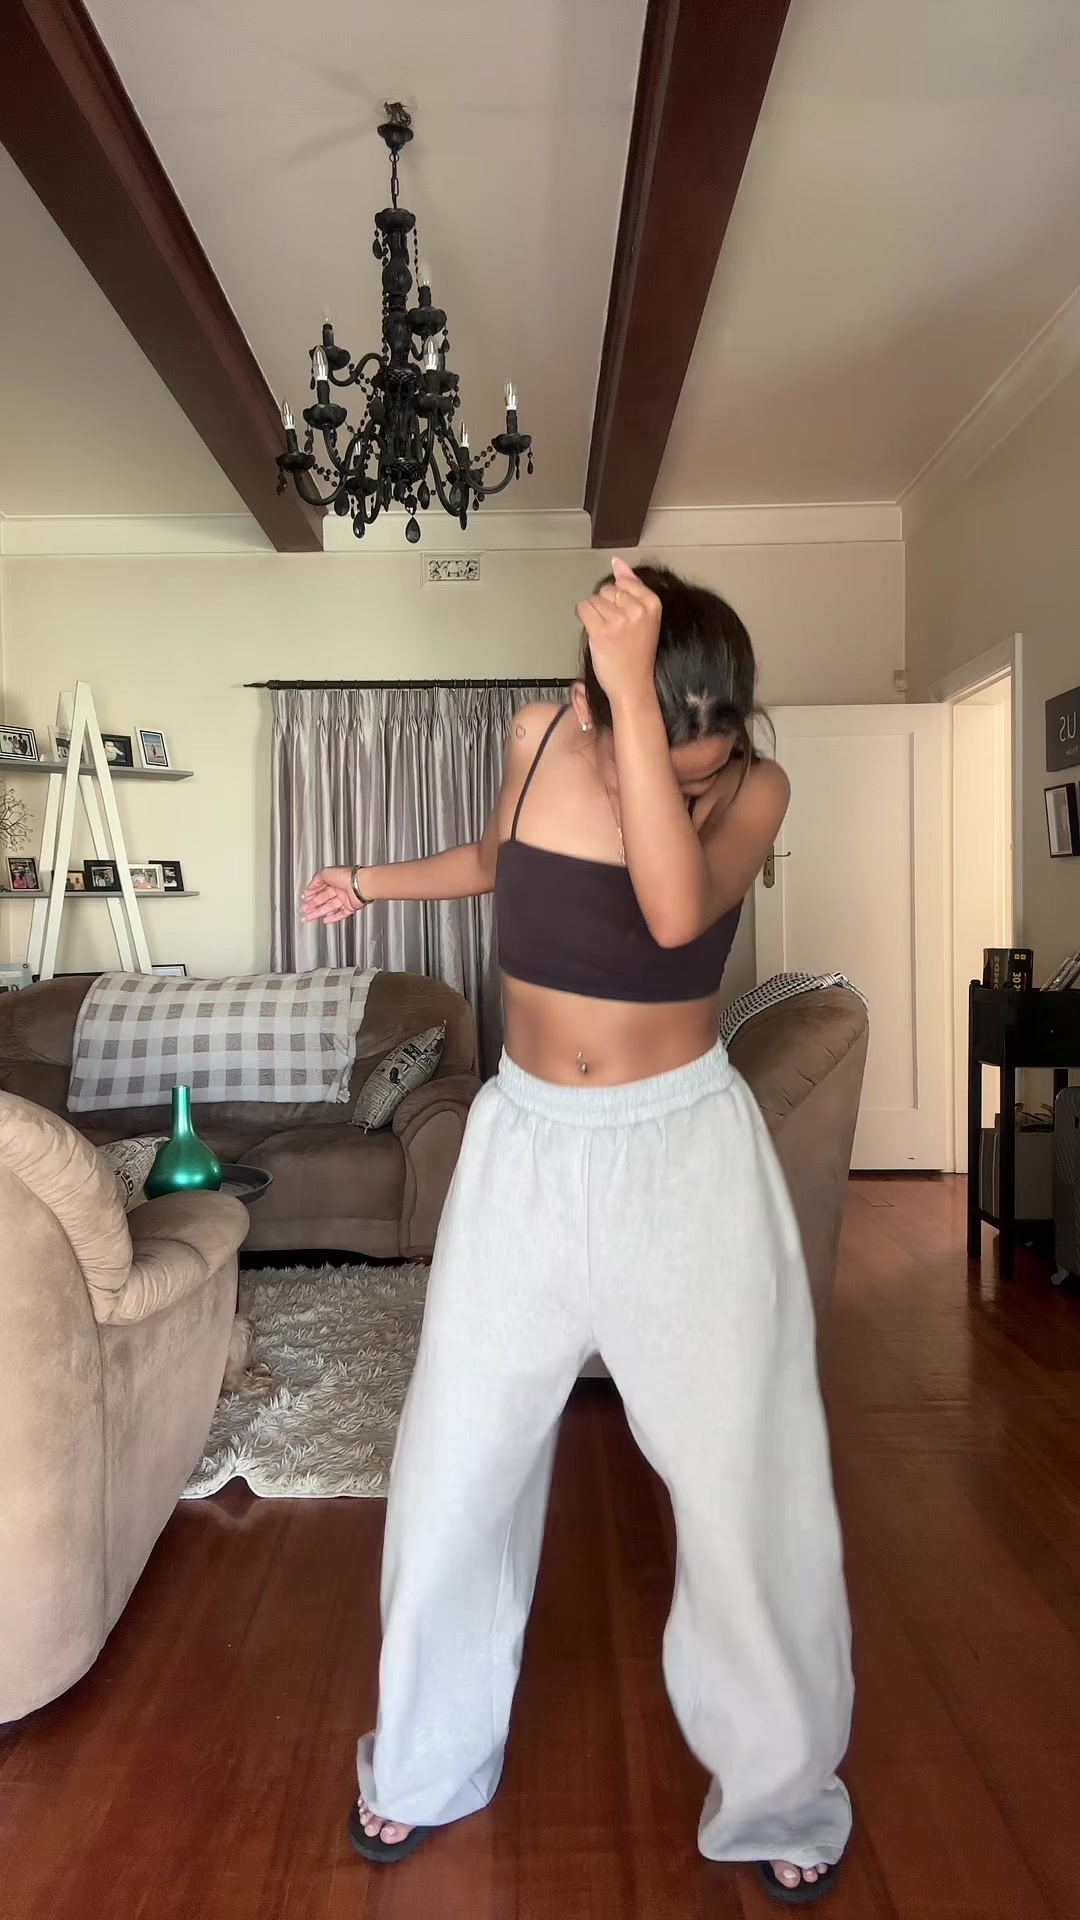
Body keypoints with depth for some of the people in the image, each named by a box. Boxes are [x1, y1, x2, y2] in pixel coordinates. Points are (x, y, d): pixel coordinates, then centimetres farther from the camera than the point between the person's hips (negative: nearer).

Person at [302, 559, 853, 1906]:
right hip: (526, 1145, 3)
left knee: (745, 1478, 4)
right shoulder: (537, 737, -4)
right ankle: (426, 1762, 37)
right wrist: (377, 881, 27)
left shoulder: (755, 786, -13)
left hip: (682, 1150, -2)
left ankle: (780, 1791, 33)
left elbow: (678, 910, -35)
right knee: (457, 1462, 11)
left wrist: (636, 694, -37)